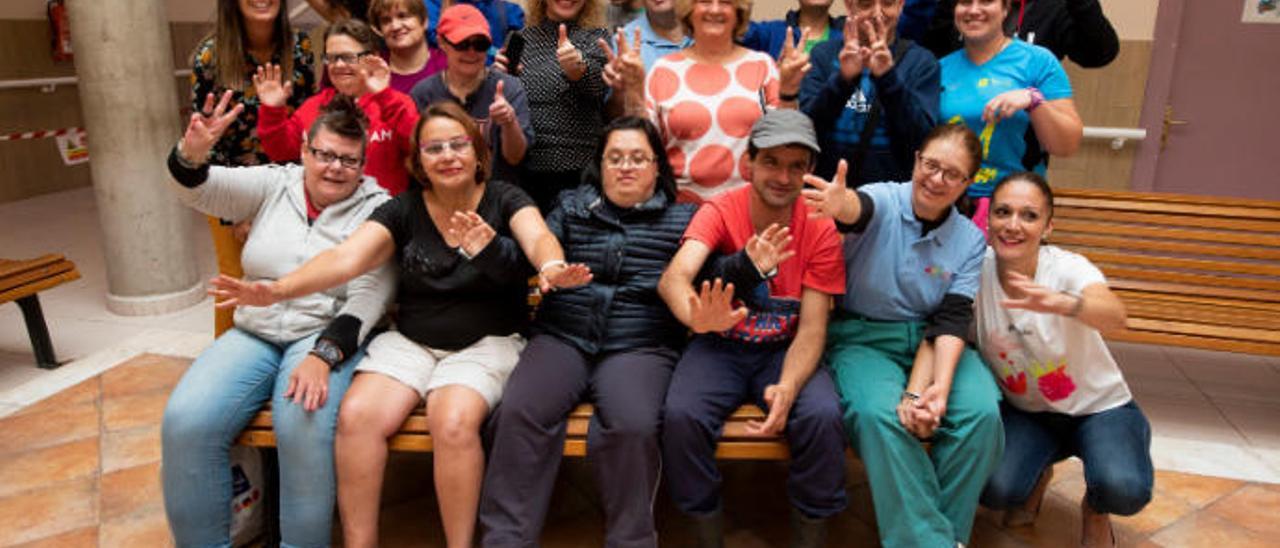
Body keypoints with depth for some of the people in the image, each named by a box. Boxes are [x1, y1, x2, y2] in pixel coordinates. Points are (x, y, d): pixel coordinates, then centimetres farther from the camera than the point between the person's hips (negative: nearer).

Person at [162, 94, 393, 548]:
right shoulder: (274, 184, 9)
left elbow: (368, 298, -10)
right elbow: (202, 190, -2)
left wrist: (323, 355, -24)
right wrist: (193, 152, -26)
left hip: (329, 338, -3)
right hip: (255, 332, 4)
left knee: (302, 426, -32)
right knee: (185, 422, -18)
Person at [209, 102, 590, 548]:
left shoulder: (504, 200, -3)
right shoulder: (402, 210, 2)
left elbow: (538, 238, -23)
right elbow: (345, 259, -10)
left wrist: (552, 268, -48)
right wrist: (277, 290, -27)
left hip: (486, 343, -3)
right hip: (409, 341, 3)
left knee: (453, 422, -31)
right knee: (356, 416, -23)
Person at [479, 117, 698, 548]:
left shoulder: (683, 218, 12)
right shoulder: (572, 206, 18)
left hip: (639, 348, -1)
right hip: (562, 338, 2)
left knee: (633, 426, -31)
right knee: (519, 412, -25)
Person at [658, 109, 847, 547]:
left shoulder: (820, 230, -8)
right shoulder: (719, 211, -10)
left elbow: (812, 329, -9)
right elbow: (673, 278, -28)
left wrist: (787, 387, -29)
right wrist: (698, 316, -52)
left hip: (785, 350, 1)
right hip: (718, 346, 0)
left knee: (823, 417, -28)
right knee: (681, 416, -28)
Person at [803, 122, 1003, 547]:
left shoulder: (970, 240, 5)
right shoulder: (884, 201, -5)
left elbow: (952, 319, -4)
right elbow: (860, 209, -32)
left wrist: (940, 385, -23)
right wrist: (842, 203, -60)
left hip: (931, 342, 3)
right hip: (863, 337, -3)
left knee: (982, 412, -24)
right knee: (878, 414, -33)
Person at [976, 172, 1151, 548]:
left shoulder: (1067, 268, -22)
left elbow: (1116, 317, -43)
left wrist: (1060, 303, -66)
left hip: (1099, 408, -1)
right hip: (1023, 413, 2)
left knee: (1124, 490, -30)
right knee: (994, 489, -25)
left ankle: (1095, 510, 10)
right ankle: (1036, 475, 14)